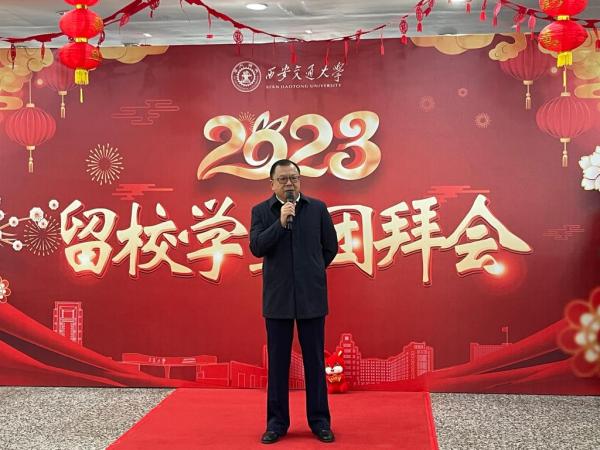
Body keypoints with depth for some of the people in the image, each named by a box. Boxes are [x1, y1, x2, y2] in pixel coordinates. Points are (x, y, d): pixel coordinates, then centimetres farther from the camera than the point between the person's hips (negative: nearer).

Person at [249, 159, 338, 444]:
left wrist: (312, 271, 11)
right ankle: (277, 421, 18)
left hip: (311, 296, 0)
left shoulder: (317, 208, 3)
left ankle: (319, 420, 18)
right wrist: (281, 222, -16)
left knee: (315, 361, 7)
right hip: (277, 298, 0)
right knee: (277, 362, 7)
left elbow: (330, 246, 10)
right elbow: (256, 248, -9)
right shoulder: (261, 211, 2)